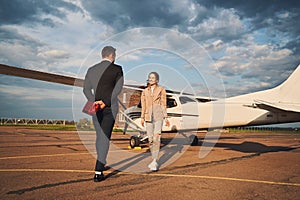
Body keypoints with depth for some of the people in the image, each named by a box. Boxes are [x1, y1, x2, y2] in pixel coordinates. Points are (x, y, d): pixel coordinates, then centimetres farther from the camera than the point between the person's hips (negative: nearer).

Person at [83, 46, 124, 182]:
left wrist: (94, 102, -10)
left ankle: (101, 164, 35)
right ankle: (98, 172, -5)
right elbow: (118, 88, -13)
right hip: (110, 108, -4)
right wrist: (105, 102, -15)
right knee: (105, 138, -3)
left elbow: (86, 89, 0)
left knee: (99, 136, 19)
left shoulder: (91, 70, 9)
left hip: (96, 107, 5)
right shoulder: (117, 69, -3)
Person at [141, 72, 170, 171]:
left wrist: (166, 117, -1)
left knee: (156, 138, -15)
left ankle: (154, 162, -14)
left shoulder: (161, 90, 6)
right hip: (148, 116, 3)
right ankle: (154, 160, 18)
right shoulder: (145, 91, 14)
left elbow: (163, 104, 4)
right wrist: (142, 117, 7)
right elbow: (143, 105, 14)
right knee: (150, 139, 4)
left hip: (158, 115, -3)